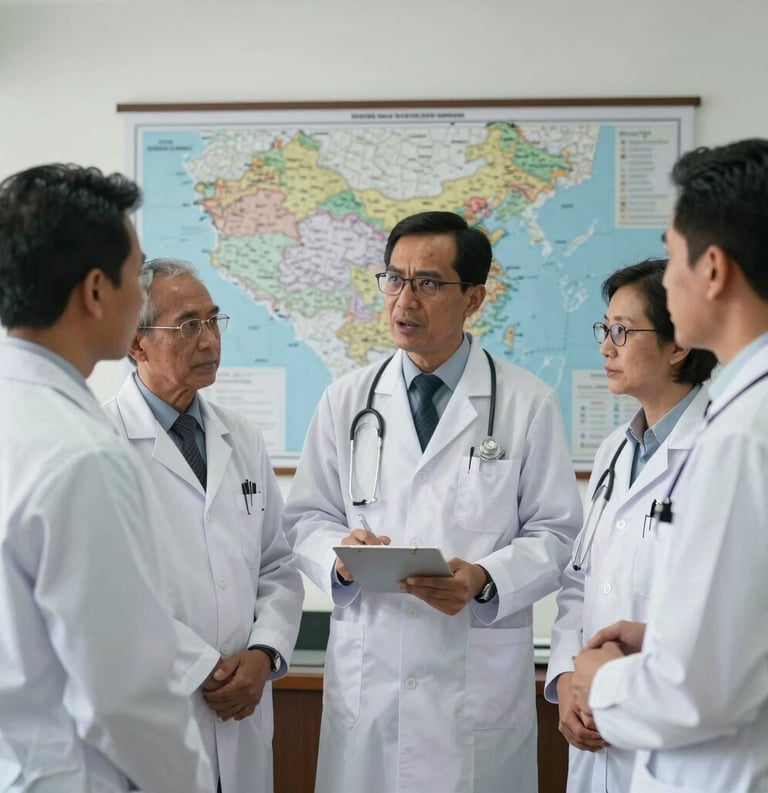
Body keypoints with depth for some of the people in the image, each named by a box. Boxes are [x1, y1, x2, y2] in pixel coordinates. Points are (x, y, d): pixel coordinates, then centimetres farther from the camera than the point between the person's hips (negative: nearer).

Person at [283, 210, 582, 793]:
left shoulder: (529, 404, 0)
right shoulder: (345, 400, 8)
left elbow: (555, 531, 0)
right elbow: (308, 516, 10)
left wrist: (485, 578, -17)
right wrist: (341, 556, -11)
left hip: (481, 676, -2)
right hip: (367, 673, 2)